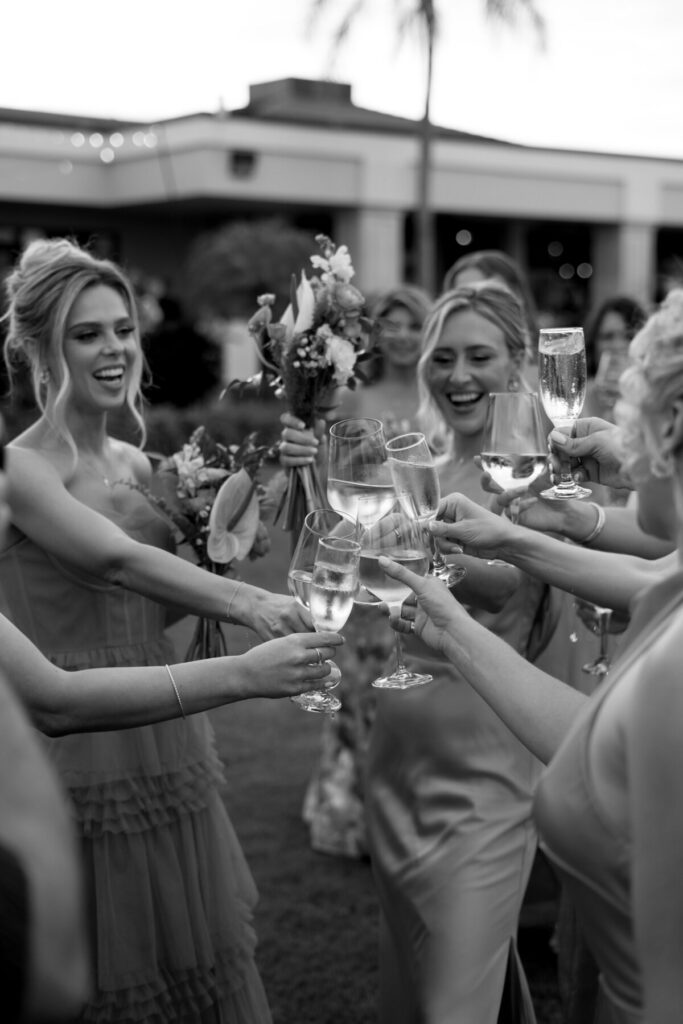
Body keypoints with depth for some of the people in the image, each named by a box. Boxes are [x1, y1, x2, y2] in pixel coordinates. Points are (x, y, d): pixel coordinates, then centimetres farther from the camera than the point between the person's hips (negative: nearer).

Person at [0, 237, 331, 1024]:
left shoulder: (137, 464, 10)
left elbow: (162, 599, 8)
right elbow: (119, 559, -27)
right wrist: (242, 601, -38)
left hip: (168, 748, 7)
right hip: (81, 758, -7)